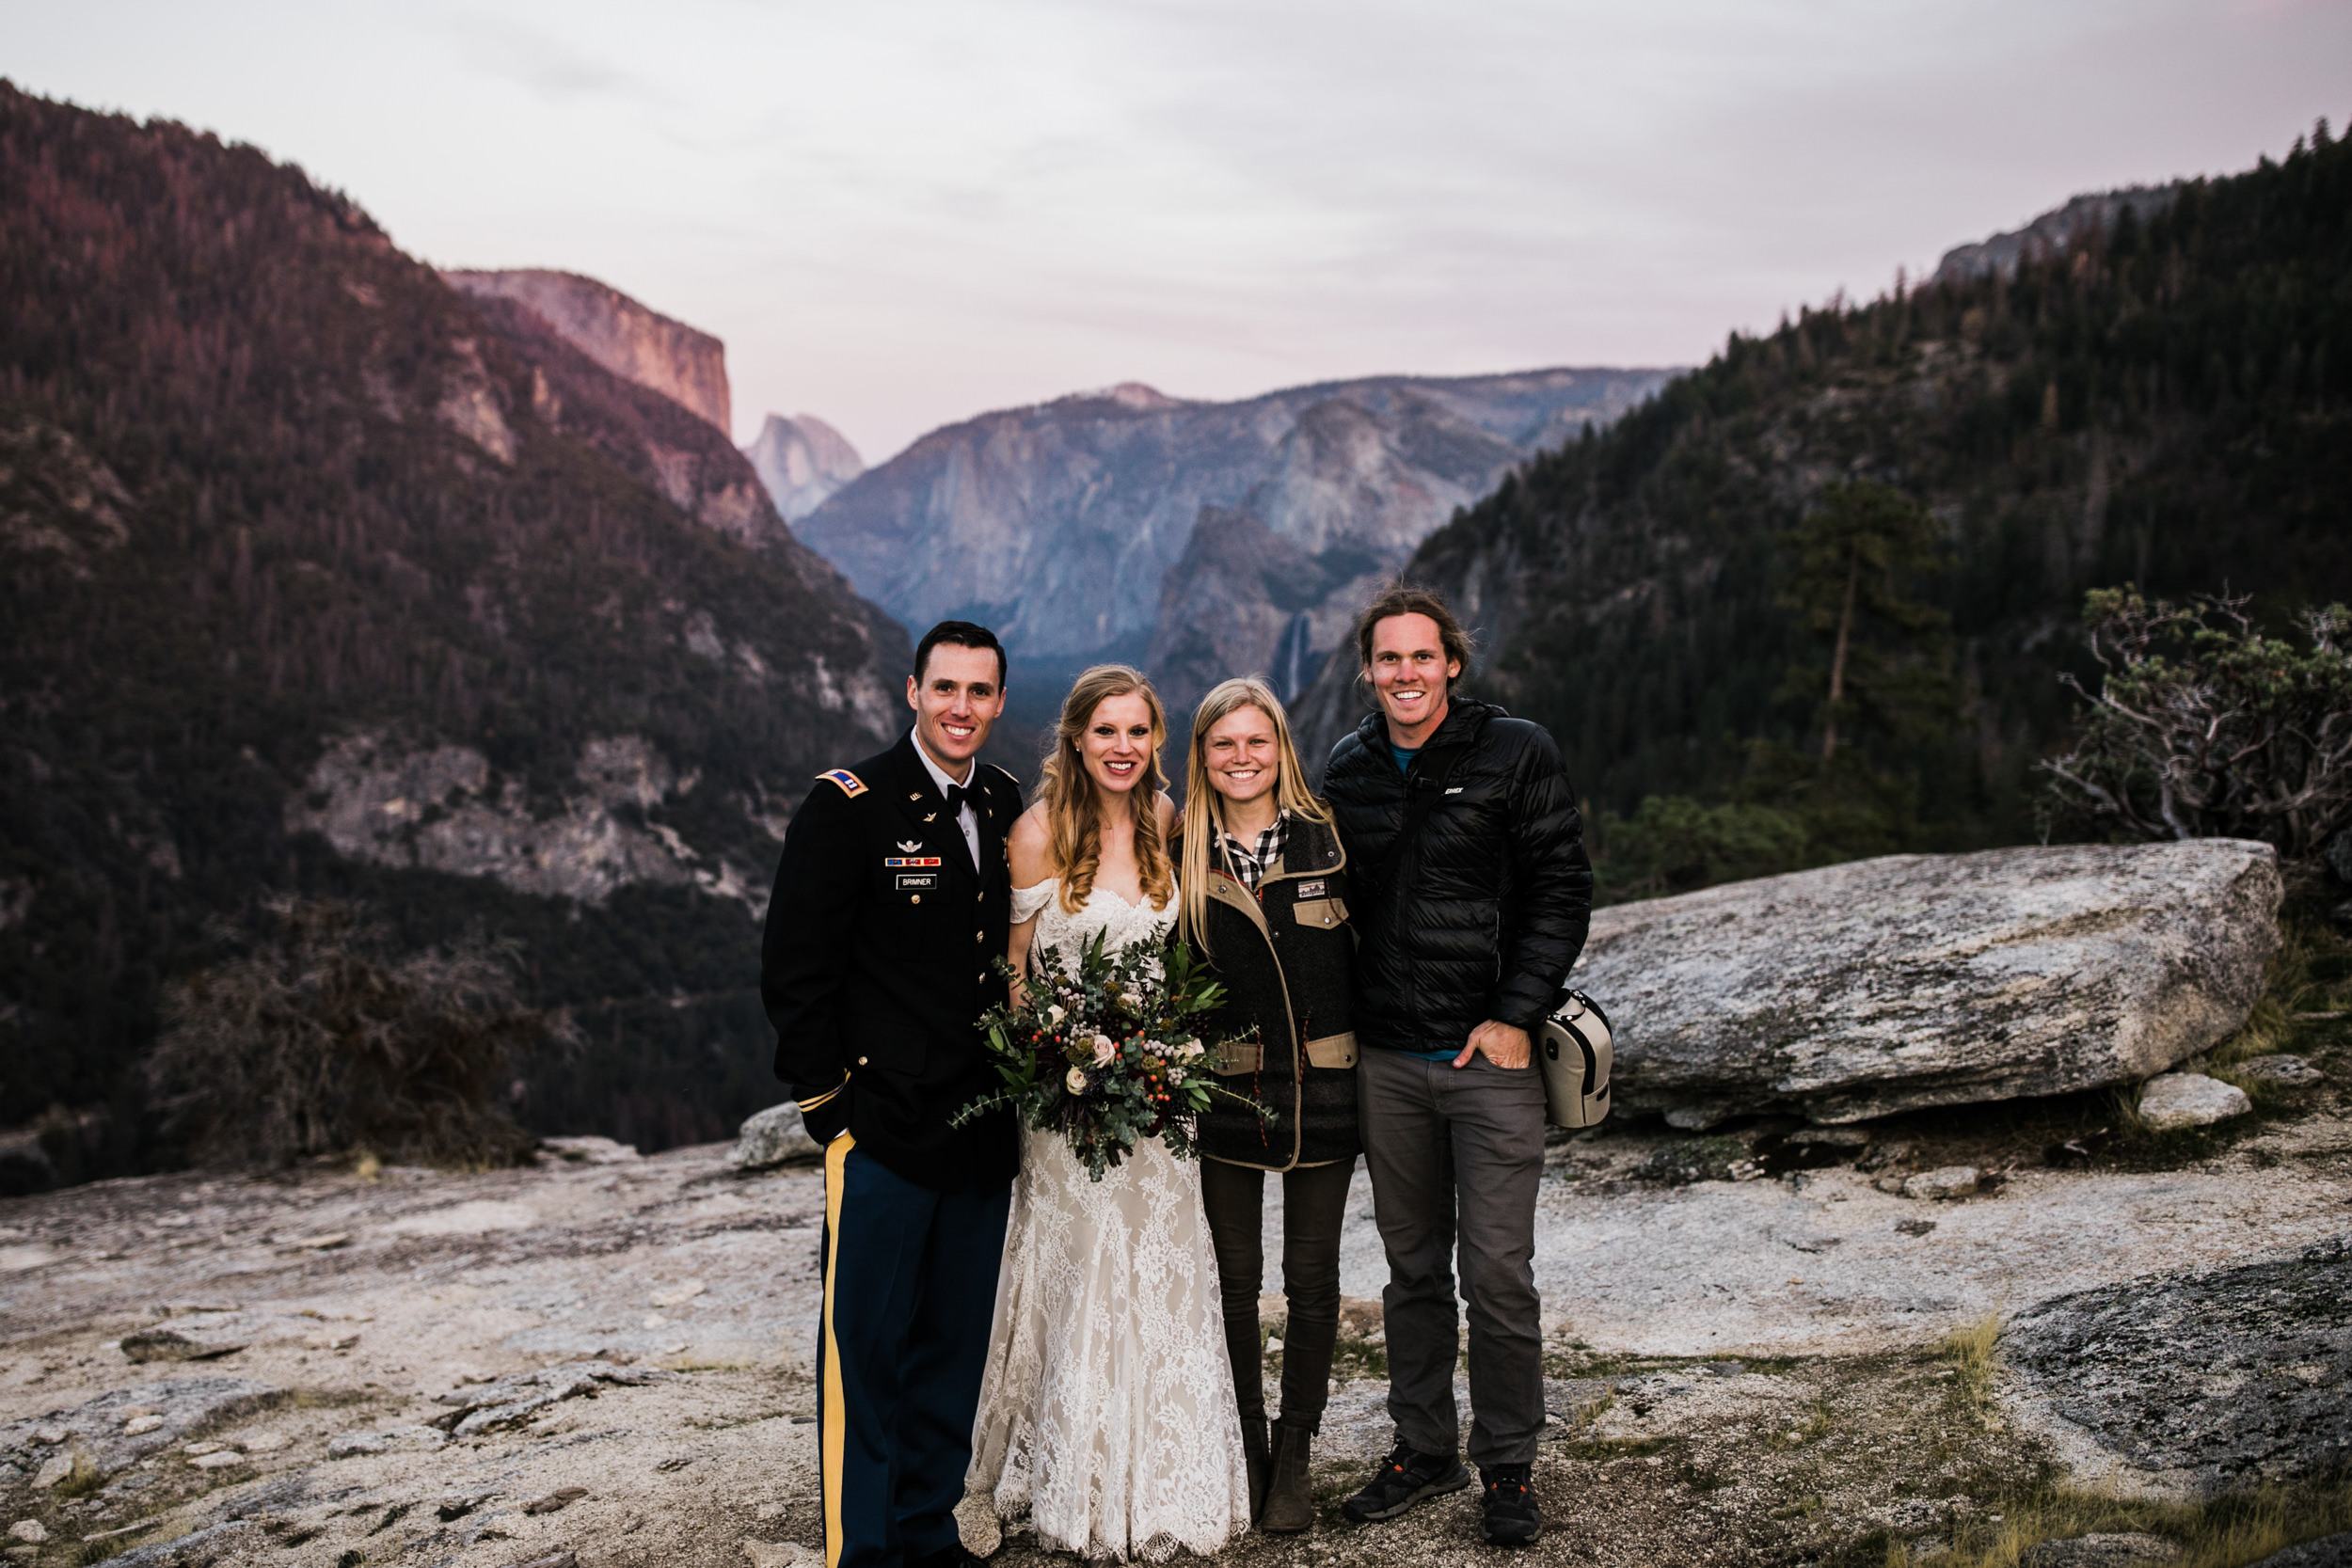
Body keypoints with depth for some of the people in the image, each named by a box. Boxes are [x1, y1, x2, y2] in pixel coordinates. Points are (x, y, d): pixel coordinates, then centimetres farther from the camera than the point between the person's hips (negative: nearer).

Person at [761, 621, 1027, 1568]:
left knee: (954, 1344, 14)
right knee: (867, 1345, 1)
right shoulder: (849, 805, -9)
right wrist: (824, 1100, -10)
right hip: (884, 1125, -6)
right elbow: (795, 971, -8)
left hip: (984, 1131, 6)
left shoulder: (1008, 806, 8)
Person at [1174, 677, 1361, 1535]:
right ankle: (1245, 1450, 24)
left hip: (1322, 1090, 0)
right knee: (1235, 1279, 7)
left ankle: (1294, 1456, 23)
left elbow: (1368, 952, 4)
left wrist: (1367, 1065, 0)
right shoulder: (1184, 857, 1)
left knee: (1311, 1281, 8)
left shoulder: (1329, 841, -2)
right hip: (1223, 1093, 1)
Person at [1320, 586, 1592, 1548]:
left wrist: (1516, 1015, -13)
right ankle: (1423, 1449, 28)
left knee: (1498, 1273, 0)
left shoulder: (1516, 753, -5)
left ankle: (1507, 1468, 16)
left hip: (1491, 1055, -4)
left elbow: (1562, 891, -6)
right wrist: (1342, 1022, 9)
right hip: (1386, 1062, 4)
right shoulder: (1348, 769, 8)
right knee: (1413, 1267, 14)